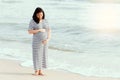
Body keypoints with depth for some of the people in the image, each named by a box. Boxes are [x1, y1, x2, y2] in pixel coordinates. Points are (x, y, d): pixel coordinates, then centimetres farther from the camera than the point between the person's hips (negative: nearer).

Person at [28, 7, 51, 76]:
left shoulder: (45, 21, 3)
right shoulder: (32, 21, -9)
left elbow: (49, 31, 4)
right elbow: (30, 32, -16)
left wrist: (48, 39, -12)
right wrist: (39, 30, -22)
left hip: (44, 41, 4)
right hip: (37, 41, -4)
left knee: (43, 55, 6)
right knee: (37, 56, -2)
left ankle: (40, 71, 15)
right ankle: (36, 71, 10)